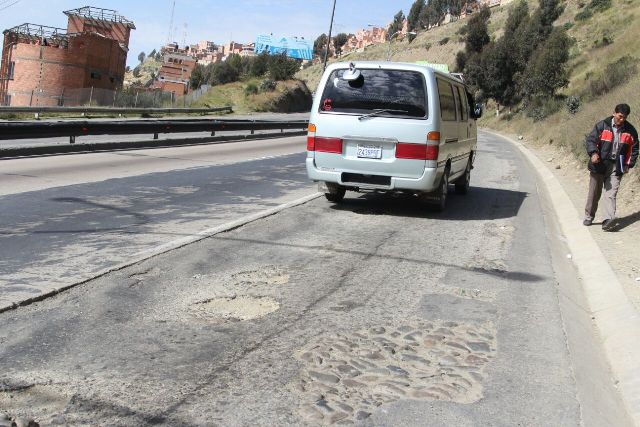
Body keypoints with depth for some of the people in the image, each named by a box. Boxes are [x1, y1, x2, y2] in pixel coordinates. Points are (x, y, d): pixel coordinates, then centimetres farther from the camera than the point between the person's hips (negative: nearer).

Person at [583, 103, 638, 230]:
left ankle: (609, 220, -22)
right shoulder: (602, 126, -3)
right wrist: (593, 153, -25)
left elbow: (634, 149, 14)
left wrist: (629, 165, 4)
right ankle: (589, 217, 24)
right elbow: (590, 139, -7)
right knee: (594, 193, 9)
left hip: (616, 167, 1)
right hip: (599, 165, 0)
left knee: (610, 194, -12)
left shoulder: (630, 131, 5)